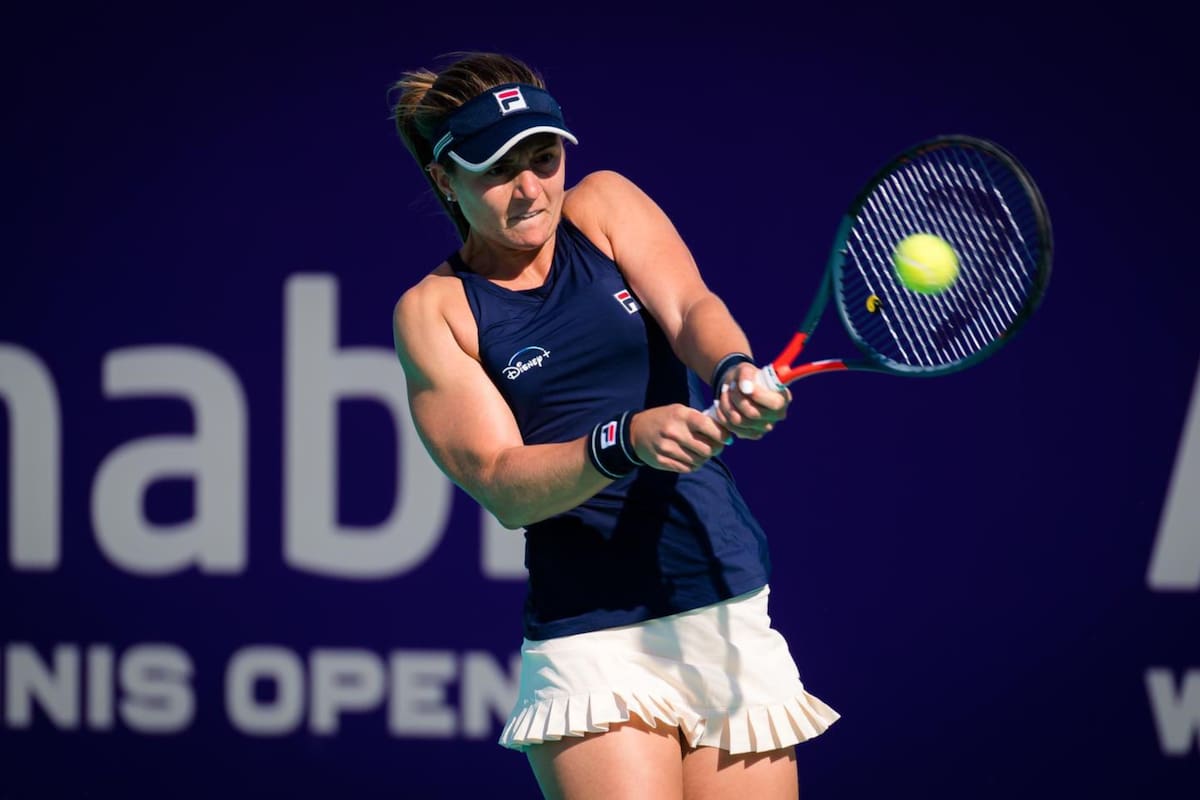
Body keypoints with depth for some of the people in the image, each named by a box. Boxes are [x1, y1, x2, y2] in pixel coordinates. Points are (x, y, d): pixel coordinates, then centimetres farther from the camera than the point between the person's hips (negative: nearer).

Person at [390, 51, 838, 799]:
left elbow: (690, 310, -10)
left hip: (729, 609, 3)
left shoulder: (604, 205, 8)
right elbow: (502, 484, -10)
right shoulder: (435, 310, 1)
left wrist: (734, 370, -33)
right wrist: (627, 440, -28)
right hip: (592, 640, -2)